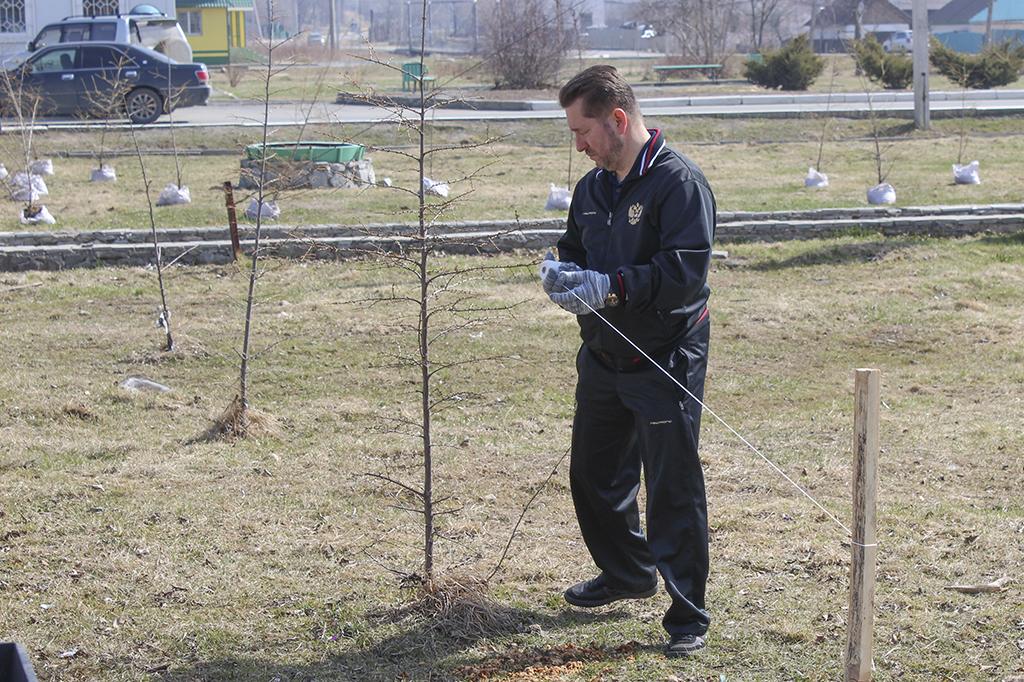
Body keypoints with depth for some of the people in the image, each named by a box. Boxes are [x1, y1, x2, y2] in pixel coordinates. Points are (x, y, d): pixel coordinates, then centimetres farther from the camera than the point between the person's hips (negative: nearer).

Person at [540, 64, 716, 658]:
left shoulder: (679, 181, -16)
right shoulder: (593, 188, 10)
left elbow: (687, 269, -24)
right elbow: (575, 248, 22)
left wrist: (611, 286, -29)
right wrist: (562, 271, -2)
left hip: (666, 361, -8)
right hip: (603, 358, 9)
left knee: (673, 488, -4)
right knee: (594, 474, 19)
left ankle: (688, 617, 6)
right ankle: (627, 572, 42)